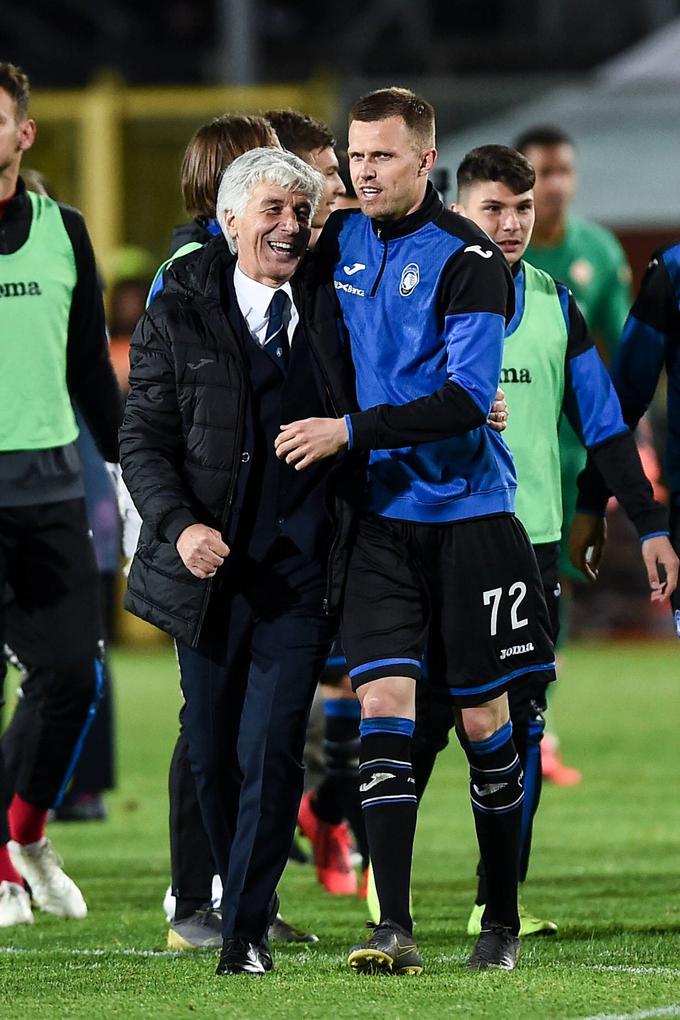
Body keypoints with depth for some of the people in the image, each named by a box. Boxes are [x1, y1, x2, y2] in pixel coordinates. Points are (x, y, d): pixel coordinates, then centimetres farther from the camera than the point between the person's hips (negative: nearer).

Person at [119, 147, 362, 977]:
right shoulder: (177, 316, 1)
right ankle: (234, 899, 28)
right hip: (211, 566, 0)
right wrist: (178, 524, -16)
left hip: (301, 573, 0)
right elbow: (142, 438, -2)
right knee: (212, 752, 10)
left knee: (271, 749, -11)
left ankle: (245, 930, -9)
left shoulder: (330, 311, 6)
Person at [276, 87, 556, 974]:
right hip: (379, 517, 4)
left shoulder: (468, 260, -12)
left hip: (468, 514, -4)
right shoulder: (340, 241, 6)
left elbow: (467, 401, -18)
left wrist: (351, 431, -20)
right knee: (382, 700, -9)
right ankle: (393, 927, -13)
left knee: (482, 716, 3)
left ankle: (502, 919, 16)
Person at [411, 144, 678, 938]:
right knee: (422, 721, -4)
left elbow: (602, 421, 14)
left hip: (532, 542, 4)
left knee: (519, 724, 2)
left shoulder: (554, 304, 11)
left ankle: (498, 898, 7)